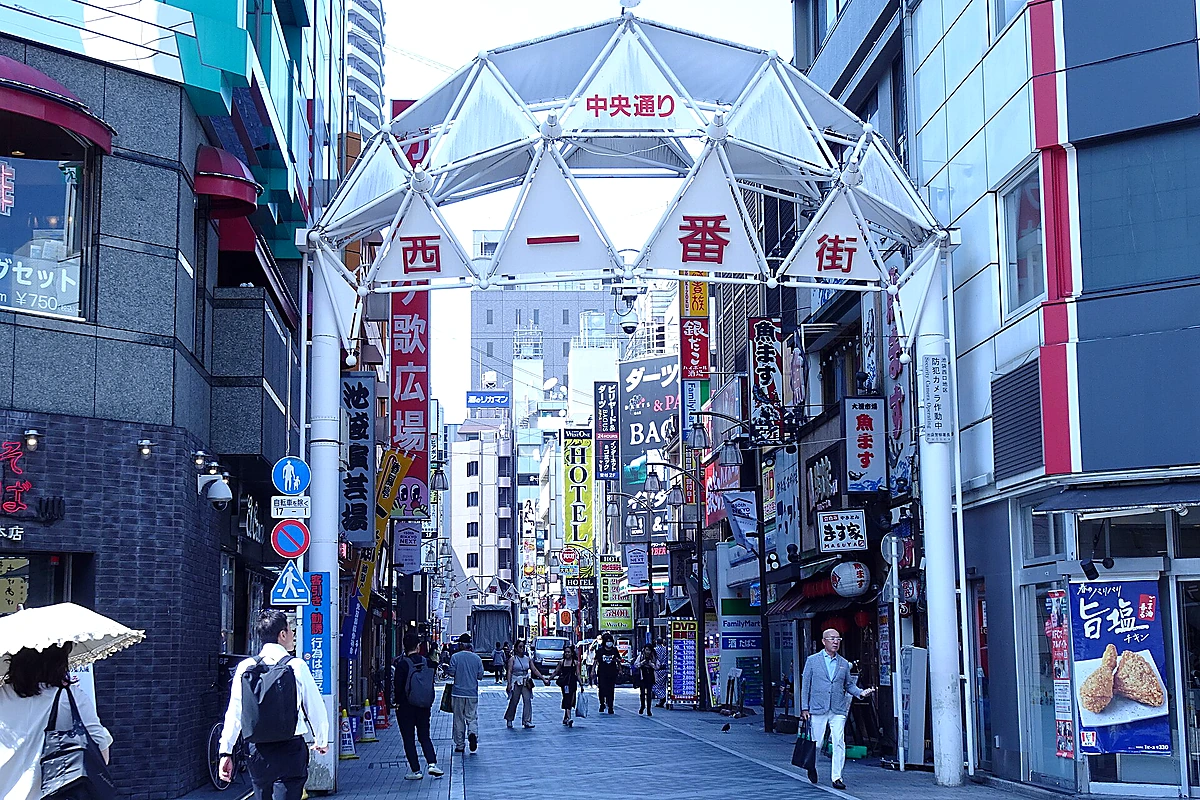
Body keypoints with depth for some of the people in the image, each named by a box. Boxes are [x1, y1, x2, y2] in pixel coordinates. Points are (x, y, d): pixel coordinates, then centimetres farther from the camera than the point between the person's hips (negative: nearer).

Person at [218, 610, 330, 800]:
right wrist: (322, 740, 17)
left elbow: (234, 712, -1)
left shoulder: (245, 667, 0)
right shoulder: (297, 666, -7)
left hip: (257, 750, 4)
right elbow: (315, 706, 0)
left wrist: (226, 751, 5)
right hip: (290, 750, -4)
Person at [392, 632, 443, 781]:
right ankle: (432, 763, -3)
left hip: (406, 706, -4)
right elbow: (432, 683, 6)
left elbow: (398, 685, -12)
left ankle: (415, 770, 2)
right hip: (424, 707, 4)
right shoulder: (427, 662, -1)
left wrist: (397, 702, 2)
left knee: (409, 739, 4)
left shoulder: (402, 664, -13)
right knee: (424, 736, 15)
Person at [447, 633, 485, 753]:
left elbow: (451, 673, -9)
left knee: (459, 720, 7)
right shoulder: (477, 658, 1)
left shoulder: (455, 657, -6)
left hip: (458, 693, -1)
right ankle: (473, 734, -22)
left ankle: (459, 745, 11)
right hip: (472, 693, 1)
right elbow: (480, 676, 3)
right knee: (472, 718, 7)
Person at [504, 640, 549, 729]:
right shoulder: (513, 659, -2)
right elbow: (509, 672, -8)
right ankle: (509, 720, 22)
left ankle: (527, 721, -10)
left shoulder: (528, 659, 9)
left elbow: (534, 670, 10)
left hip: (526, 683, 3)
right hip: (516, 682, -3)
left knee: (528, 700, -10)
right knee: (513, 702, 3)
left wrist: (544, 679, 4)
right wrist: (509, 683, -19)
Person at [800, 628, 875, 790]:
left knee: (839, 743, -6)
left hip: (838, 710, 2)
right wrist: (804, 708, -1)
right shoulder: (812, 660, 4)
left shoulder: (844, 664, 11)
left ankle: (837, 777, -1)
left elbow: (849, 685, 18)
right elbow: (806, 684, 4)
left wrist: (861, 692, -3)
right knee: (816, 743, 2)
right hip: (818, 709, -2)